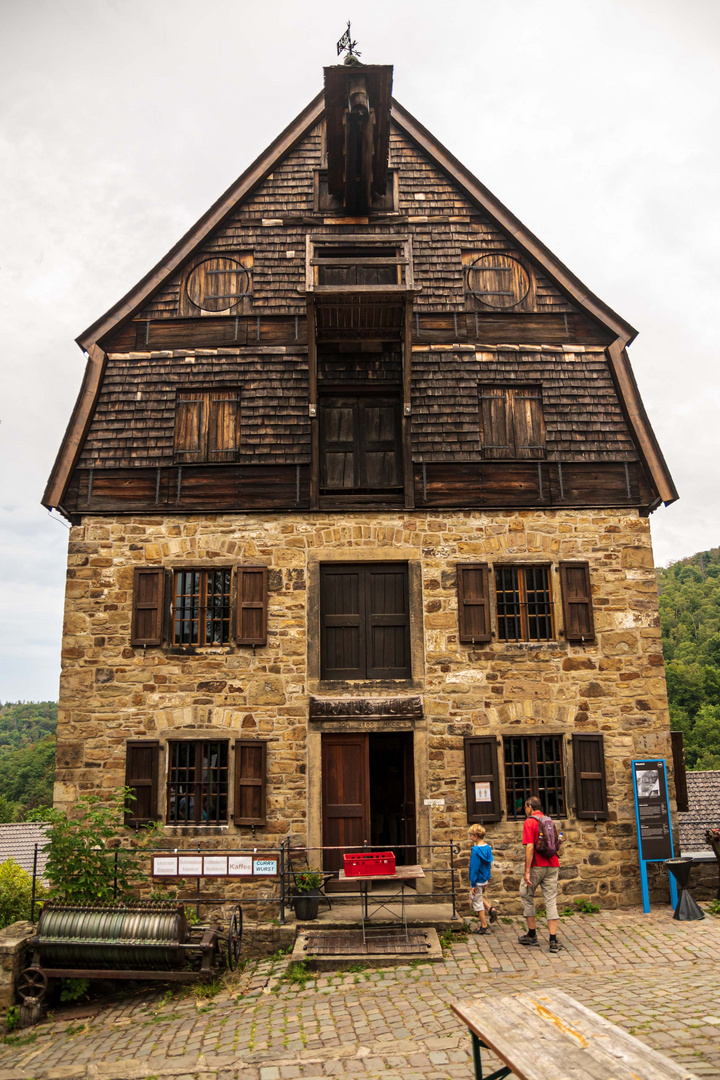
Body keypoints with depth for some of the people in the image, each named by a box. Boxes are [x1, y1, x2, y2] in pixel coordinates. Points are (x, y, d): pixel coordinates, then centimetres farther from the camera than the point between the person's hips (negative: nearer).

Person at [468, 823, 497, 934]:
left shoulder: (475, 850, -23)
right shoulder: (488, 848, 1)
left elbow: (474, 868, -21)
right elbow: (490, 865, 9)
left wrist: (473, 884, -15)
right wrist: (488, 878, 19)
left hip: (478, 880, -8)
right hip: (485, 879, 8)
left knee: (477, 902, 6)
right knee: (475, 896, 27)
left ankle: (484, 926, 14)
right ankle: (490, 909, 14)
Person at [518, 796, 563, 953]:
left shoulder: (529, 822, -8)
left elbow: (530, 847, -16)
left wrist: (527, 871, -16)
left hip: (536, 866, -5)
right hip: (553, 866, 5)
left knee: (526, 896, 13)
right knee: (551, 901, 5)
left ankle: (532, 935, 18)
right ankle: (553, 941, 0)